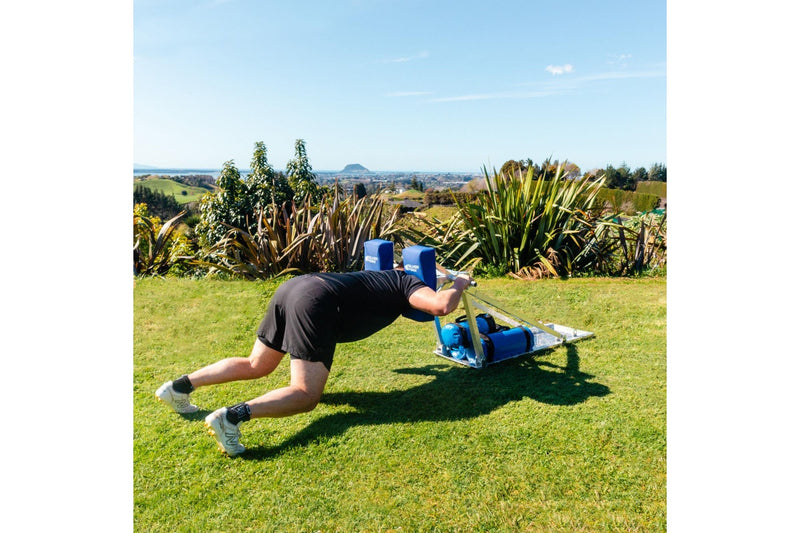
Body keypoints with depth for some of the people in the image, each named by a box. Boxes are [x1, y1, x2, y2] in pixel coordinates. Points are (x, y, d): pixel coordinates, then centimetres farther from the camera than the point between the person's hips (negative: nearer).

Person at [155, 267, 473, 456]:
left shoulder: (386, 276, 32)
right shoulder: (408, 283, 10)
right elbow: (441, 306, -8)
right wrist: (459, 285, 13)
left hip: (294, 286, 9)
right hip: (316, 303, -9)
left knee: (255, 366, 22)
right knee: (305, 395, -8)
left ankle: (180, 386, 16)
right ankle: (232, 416, -27)